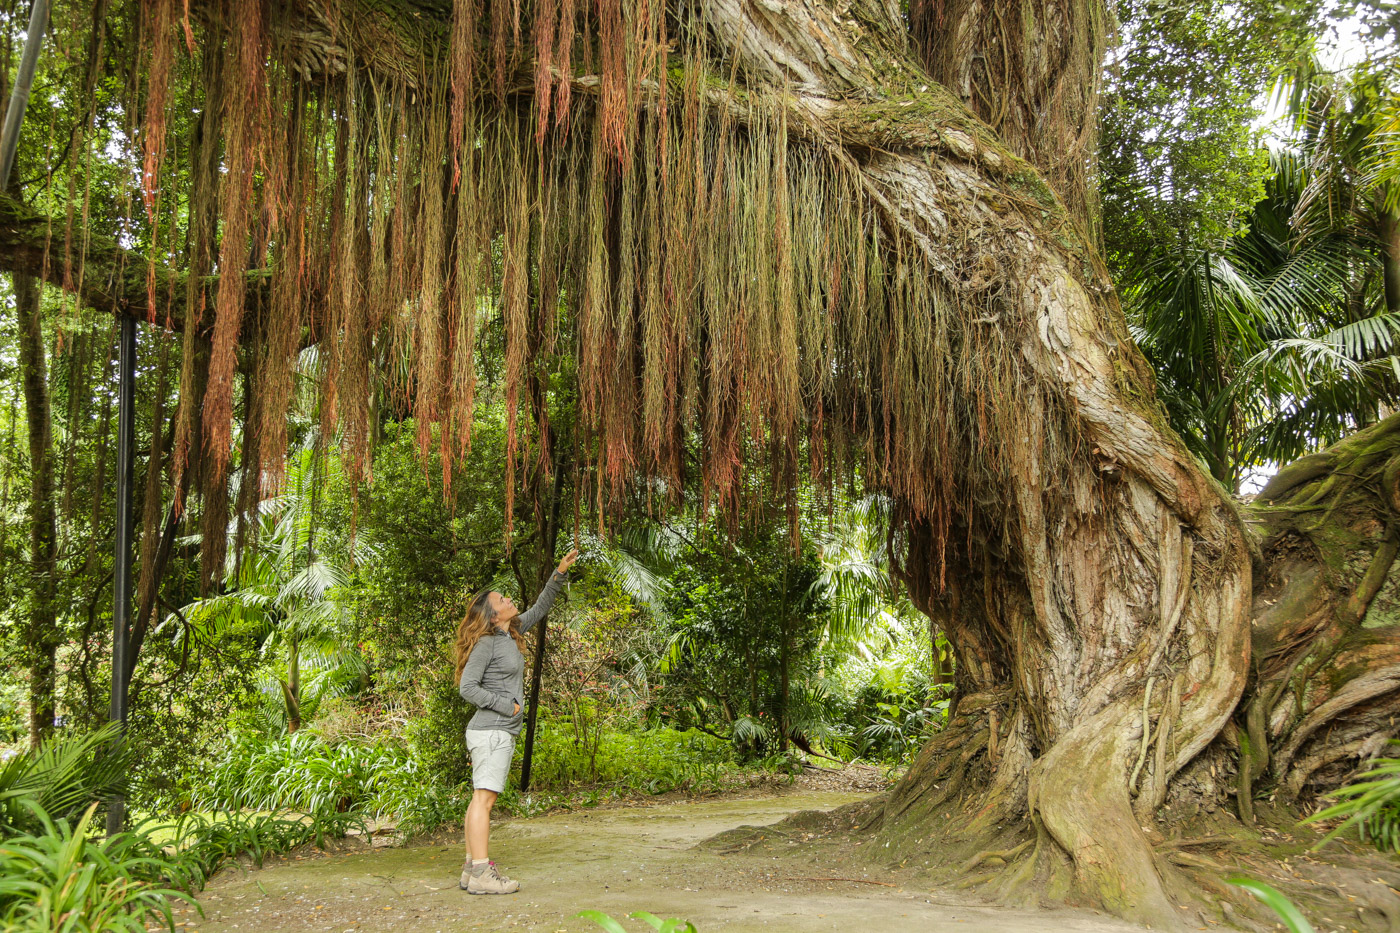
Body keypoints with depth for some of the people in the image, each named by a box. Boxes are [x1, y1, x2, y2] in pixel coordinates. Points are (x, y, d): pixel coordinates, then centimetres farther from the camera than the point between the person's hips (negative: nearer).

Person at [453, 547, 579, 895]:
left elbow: (540, 608, 21)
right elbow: (467, 687, -14)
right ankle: (481, 874, -11)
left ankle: (472, 869, 14)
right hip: (491, 731, -9)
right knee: (484, 798, -10)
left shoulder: (511, 634, 13)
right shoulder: (486, 643, -10)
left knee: (481, 799, 9)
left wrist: (560, 573, 14)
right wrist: (507, 706, -12)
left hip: (501, 732, 9)